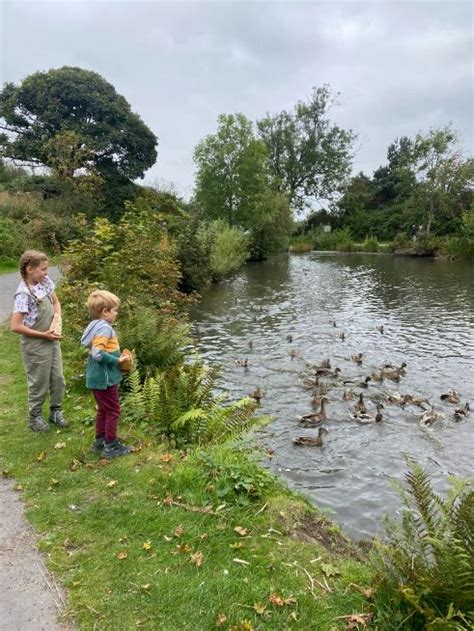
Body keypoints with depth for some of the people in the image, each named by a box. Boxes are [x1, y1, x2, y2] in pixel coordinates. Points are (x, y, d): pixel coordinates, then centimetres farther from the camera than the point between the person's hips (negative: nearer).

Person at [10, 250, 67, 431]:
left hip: (52, 341, 6)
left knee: (58, 379, 14)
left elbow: (55, 303, 13)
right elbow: (15, 326, -23)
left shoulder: (45, 282, -2)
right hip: (35, 345, -6)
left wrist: (57, 320, -6)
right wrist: (43, 335, -17)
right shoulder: (24, 294, -23)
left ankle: (56, 411, 34)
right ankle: (35, 417, 29)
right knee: (39, 383, 9)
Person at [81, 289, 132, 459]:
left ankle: (100, 441, 33)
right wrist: (117, 360, -19)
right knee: (113, 411, 4)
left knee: (103, 409, 21)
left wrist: (117, 356, 9)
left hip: (96, 377, 10)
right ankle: (111, 446, 13)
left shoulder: (96, 325, 8)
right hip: (105, 378, -10)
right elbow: (98, 354, -29)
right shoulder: (105, 328, -21)